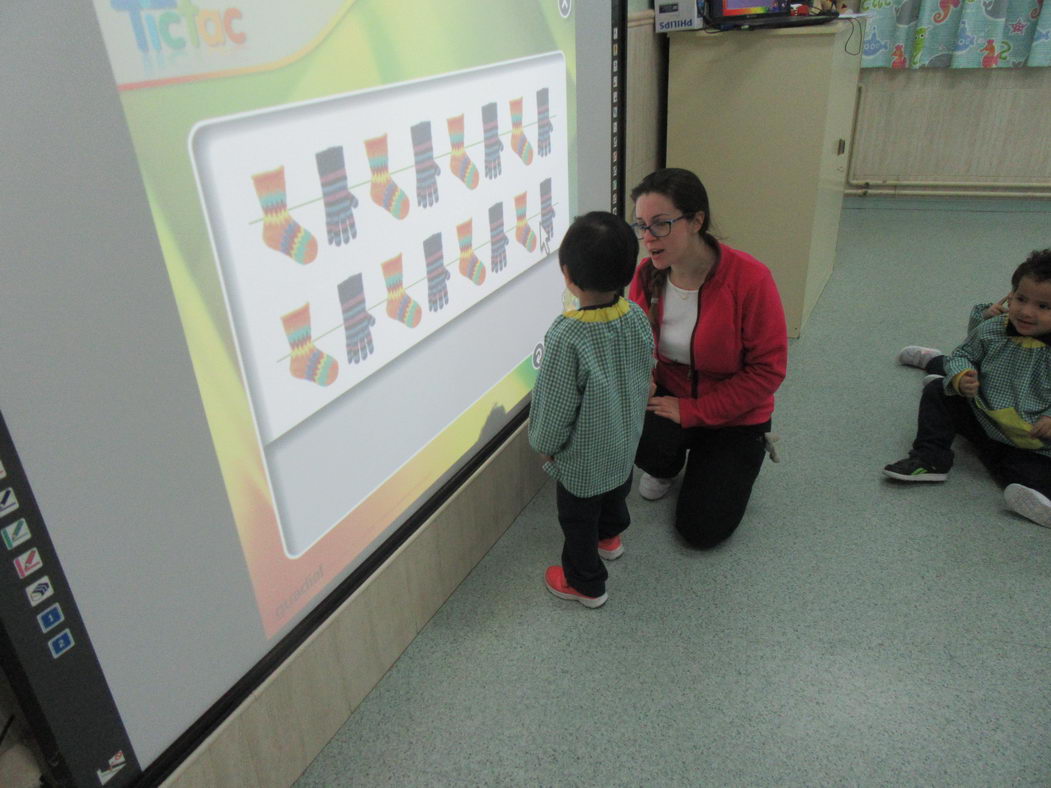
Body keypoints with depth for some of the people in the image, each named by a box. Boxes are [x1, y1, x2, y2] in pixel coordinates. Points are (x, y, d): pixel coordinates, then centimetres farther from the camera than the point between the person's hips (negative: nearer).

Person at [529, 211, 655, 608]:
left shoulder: (566, 337, -35)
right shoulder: (638, 318, -15)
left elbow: (556, 406, -25)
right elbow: (644, 379, 0)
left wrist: (544, 444, -5)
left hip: (582, 458, -6)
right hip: (626, 442, 7)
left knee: (578, 519, 18)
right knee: (616, 493, 33)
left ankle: (586, 584, 39)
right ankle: (610, 537, 61)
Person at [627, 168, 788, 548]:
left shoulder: (750, 279, -26)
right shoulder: (646, 275, -12)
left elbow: (768, 370, -21)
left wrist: (691, 410, -23)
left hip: (733, 414, -3)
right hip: (669, 396, 3)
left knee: (702, 530, -7)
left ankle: (741, 459, 25)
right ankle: (667, 466, 8)